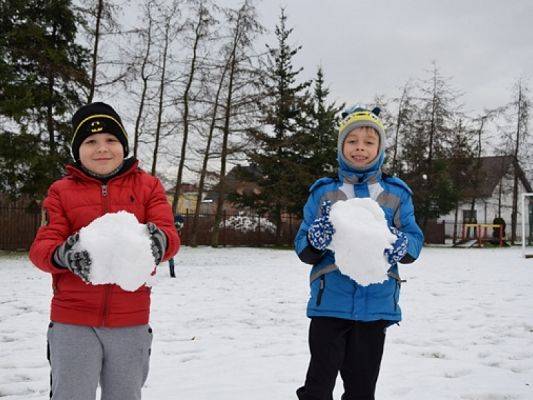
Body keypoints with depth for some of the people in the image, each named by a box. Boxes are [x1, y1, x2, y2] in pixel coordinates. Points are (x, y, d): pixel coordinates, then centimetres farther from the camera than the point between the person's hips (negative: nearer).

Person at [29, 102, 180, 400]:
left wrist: (158, 241, -31)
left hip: (131, 322, 1)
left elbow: (169, 235, -6)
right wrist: (64, 254, -28)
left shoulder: (148, 186, 5)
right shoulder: (61, 191, 4)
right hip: (73, 322, -1)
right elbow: (42, 246, -4)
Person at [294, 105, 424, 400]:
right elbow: (303, 250, 3)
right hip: (330, 303, -1)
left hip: (376, 306, 1)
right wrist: (315, 239, -20)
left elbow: (415, 240, 4)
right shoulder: (322, 192, 4)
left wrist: (402, 246, -18)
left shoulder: (396, 194, 6)